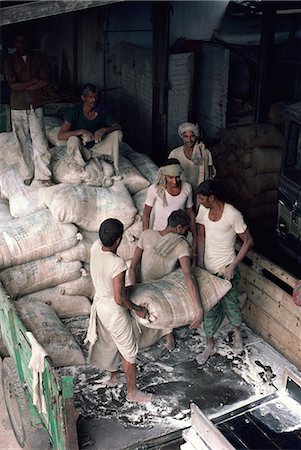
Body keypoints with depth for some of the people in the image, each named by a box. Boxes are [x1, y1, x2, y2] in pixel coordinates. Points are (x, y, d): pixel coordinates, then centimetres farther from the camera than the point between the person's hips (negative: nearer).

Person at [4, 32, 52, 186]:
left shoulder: (38, 57, 3)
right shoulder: (10, 60, 2)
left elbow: (45, 82, -7)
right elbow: (13, 85, -8)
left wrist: (23, 86, -11)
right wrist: (33, 82, -12)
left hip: (36, 105, -1)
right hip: (18, 106, 1)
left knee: (39, 140, -6)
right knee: (23, 142, 6)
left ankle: (43, 175, -1)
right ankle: (27, 174, 16)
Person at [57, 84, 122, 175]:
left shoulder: (101, 109, -8)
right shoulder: (74, 112, -18)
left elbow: (118, 127, -9)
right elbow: (60, 135, -24)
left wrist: (104, 129, -29)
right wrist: (81, 131, -36)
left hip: (96, 147, 3)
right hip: (80, 149, -3)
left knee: (117, 133, -18)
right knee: (73, 139, -38)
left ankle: (116, 169, -18)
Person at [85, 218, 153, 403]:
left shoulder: (95, 247, -15)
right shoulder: (118, 264, -36)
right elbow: (119, 299, -29)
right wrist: (138, 309, -17)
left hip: (99, 303, 8)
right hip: (114, 311, -8)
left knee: (109, 343, 30)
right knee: (129, 351, 13)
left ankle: (114, 375, 54)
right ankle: (132, 391, 30)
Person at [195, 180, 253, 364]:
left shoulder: (233, 214, -22)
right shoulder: (203, 209, -5)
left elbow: (248, 241, -15)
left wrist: (232, 266, -19)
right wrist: (200, 263, 0)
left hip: (225, 269, -5)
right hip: (208, 269, 5)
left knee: (230, 304, 15)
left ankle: (238, 333, 46)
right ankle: (210, 346, 32)